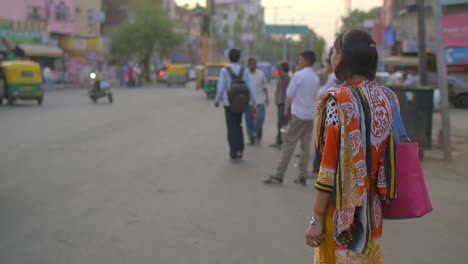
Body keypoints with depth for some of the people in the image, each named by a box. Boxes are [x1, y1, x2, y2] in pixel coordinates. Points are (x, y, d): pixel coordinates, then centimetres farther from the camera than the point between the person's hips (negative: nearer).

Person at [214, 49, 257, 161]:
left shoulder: (224, 70, -9)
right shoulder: (244, 71, -2)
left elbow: (221, 88, -12)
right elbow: (250, 88, -5)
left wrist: (217, 100, 5)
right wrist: (254, 103, 1)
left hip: (229, 103, -3)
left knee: (232, 128, 4)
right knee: (238, 126, 20)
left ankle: (234, 154, 2)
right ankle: (240, 150, 11)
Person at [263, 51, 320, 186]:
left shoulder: (298, 75, -10)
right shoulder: (316, 78, 10)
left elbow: (289, 94, -7)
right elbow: (315, 97, 13)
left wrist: (286, 108, 5)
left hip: (298, 114, -6)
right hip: (310, 115, 6)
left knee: (288, 144, -5)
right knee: (306, 146, 7)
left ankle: (279, 176, -4)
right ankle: (302, 177, 8)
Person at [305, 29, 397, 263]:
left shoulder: (339, 100, -17)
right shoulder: (385, 97, 2)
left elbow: (330, 165, -18)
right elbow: (387, 155, 4)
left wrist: (317, 219, -13)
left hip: (342, 208, -6)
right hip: (372, 207, 6)